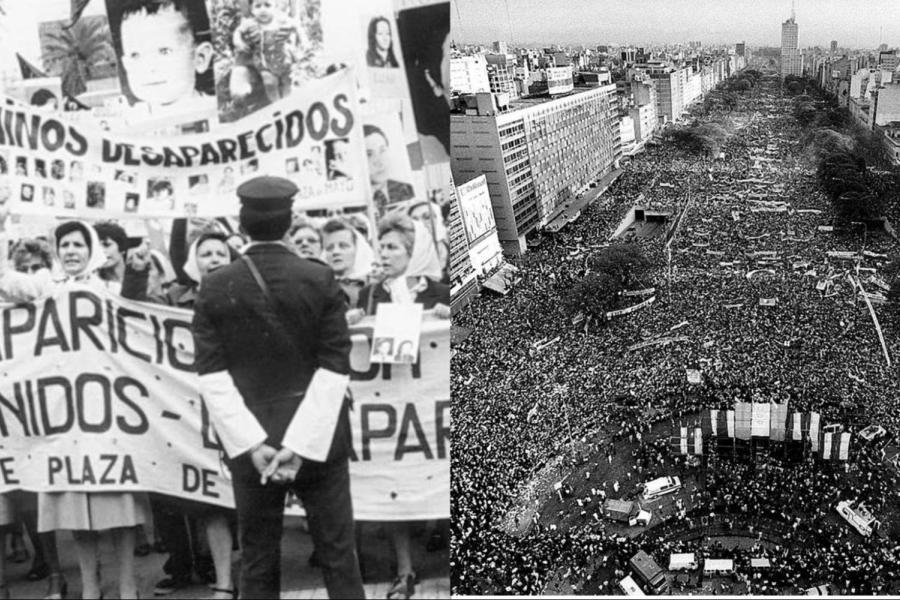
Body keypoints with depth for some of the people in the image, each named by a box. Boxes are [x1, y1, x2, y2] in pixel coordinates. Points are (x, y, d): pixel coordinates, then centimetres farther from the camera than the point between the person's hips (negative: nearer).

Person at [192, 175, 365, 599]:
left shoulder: (215, 288, -3)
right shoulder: (321, 280, -5)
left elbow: (212, 374, -8)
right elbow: (334, 368, -10)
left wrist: (253, 444, -9)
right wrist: (300, 444, -10)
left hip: (250, 444, 1)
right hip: (320, 442, -1)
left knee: (257, 564, 10)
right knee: (338, 557, 8)